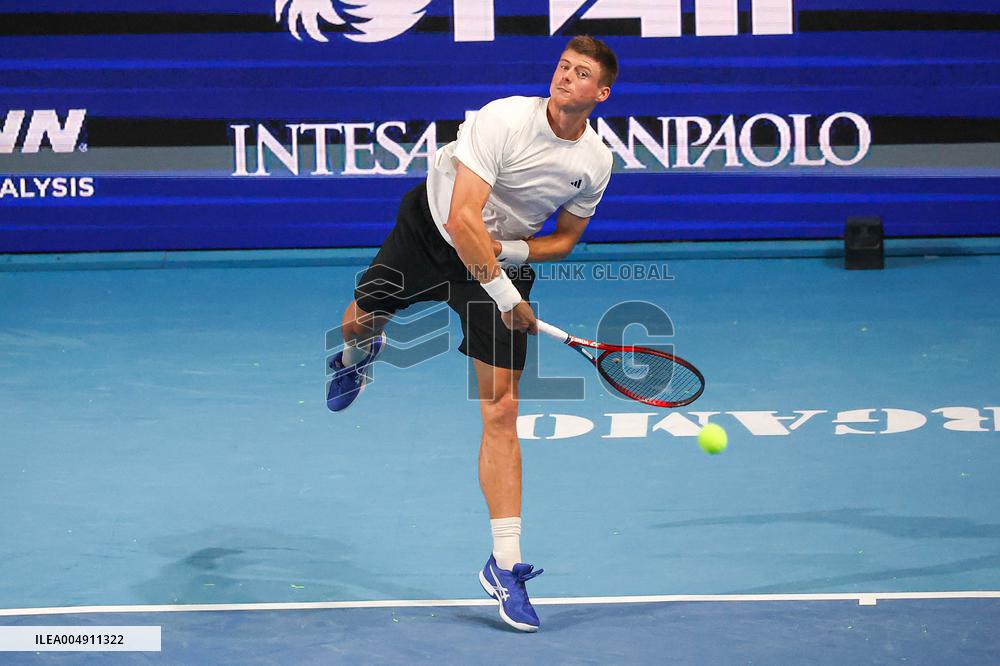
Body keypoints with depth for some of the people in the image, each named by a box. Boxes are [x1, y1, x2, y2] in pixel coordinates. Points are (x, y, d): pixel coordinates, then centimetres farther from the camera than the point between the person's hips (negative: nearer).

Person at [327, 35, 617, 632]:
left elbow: (564, 240, 3)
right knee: (359, 322, 13)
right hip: (431, 228, -1)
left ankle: (505, 565, -6)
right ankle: (361, 355, 58)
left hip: (506, 257, 1)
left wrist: (511, 251, -17)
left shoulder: (596, 163, -13)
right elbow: (464, 218, -32)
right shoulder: (504, 120, -28)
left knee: (502, 412, -8)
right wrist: (503, 293, -31)